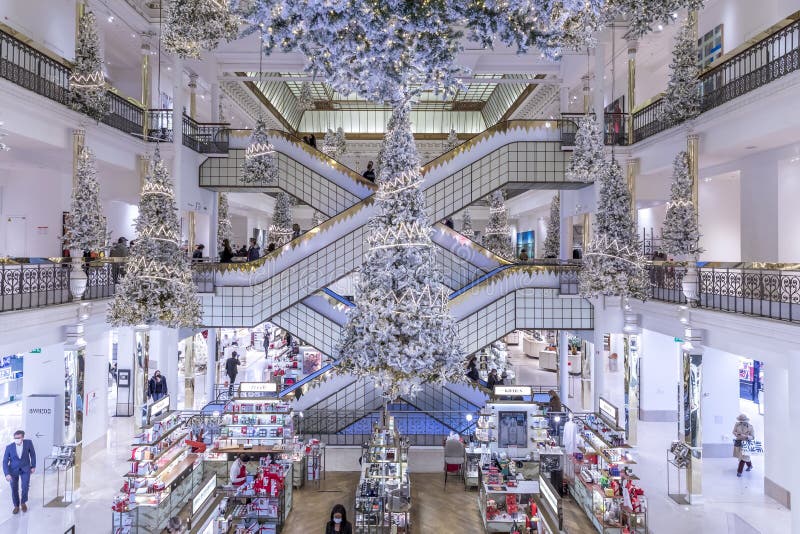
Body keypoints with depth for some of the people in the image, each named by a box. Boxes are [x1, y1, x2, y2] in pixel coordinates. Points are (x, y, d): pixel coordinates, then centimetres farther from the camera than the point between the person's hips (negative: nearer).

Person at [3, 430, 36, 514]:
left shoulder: (28, 443, -18)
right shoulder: (9, 447, -18)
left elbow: (32, 454, -2)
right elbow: (5, 461, -12)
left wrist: (33, 466, 1)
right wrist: (7, 474, -23)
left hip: (25, 468, -1)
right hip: (13, 469, 1)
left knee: (25, 486, -13)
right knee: (14, 488, -2)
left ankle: (23, 502, 15)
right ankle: (16, 506, 22)